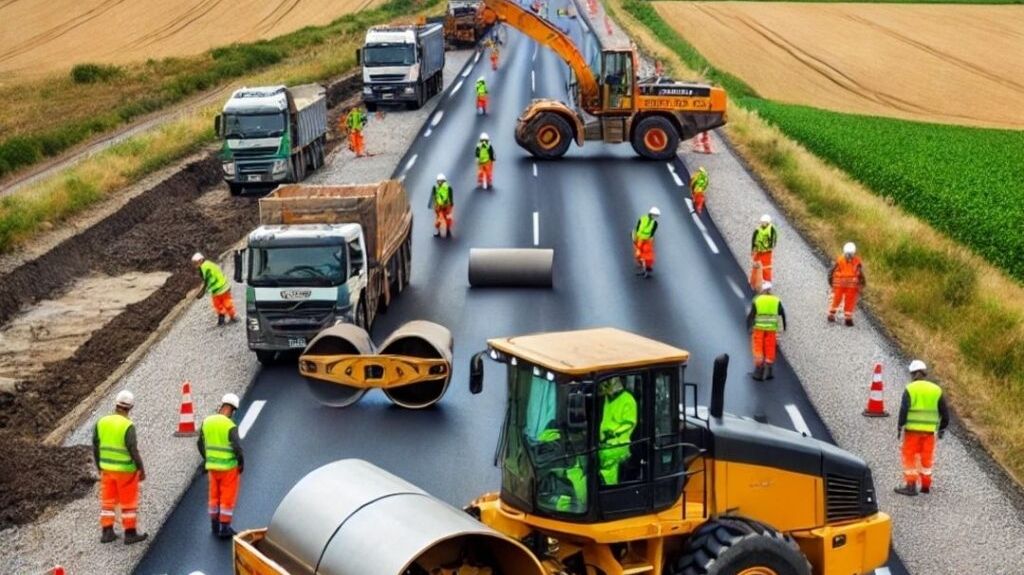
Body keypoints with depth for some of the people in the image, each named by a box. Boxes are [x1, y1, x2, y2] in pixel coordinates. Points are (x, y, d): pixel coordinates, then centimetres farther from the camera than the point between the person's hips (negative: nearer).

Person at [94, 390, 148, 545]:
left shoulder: (101, 422, -1)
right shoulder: (128, 426, -19)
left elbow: (96, 447, 5)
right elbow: (133, 450, -19)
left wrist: (99, 466, 17)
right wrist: (141, 469, -9)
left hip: (107, 468, 5)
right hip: (125, 470, -5)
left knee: (108, 500, 15)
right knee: (129, 501, 6)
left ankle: (107, 532, 18)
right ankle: (130, 533, 11)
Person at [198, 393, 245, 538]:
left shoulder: (207, 421, -2)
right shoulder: (230, 426, -21)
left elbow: (201, 444, 7)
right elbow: (237, 448, -23)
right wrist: (242, 464, -6)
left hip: (213, 466, 6)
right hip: (229, 467, -6)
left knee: (215, 496, 19)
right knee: (228, 498, 6)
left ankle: (215, 525, 29)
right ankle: (225, 529, 11)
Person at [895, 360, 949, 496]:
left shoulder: (910, 389, -4)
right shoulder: (936, 390, 8)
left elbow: (904, 410, -12)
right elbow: (945, 412, 10)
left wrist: (900, 427, -6)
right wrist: (942, 429, 19)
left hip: (912, 429, -4)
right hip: (929, 430, 4)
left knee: (909, 457, 2)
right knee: (927, 457, 13)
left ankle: (910, 485, -1)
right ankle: (926, 485, 17)